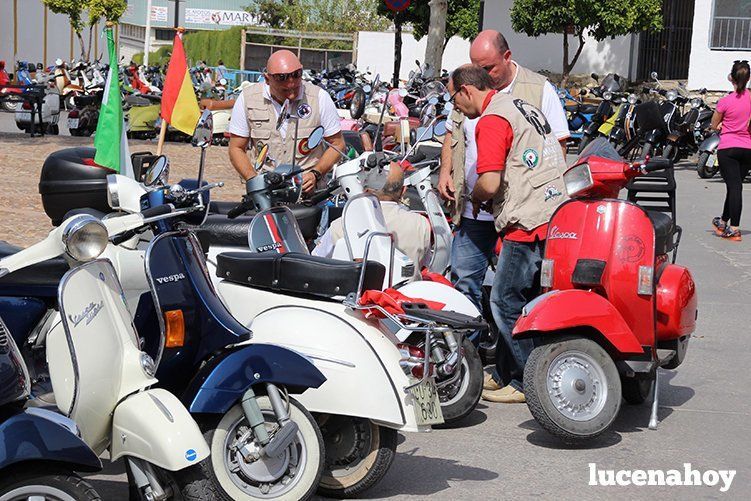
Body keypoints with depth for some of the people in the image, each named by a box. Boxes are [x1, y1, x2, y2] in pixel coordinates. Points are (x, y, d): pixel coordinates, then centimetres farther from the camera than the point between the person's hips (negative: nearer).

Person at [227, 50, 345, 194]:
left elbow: (337, 144, 9)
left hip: (307, 189, -1)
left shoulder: (319, 97, 0)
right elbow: (236, 148, 7)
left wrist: (315, 174, -7)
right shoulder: (247, 98, 1)